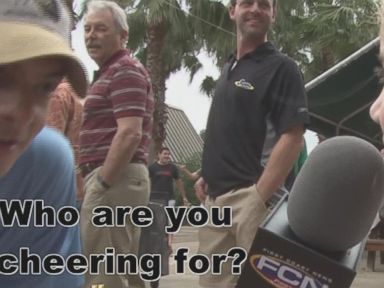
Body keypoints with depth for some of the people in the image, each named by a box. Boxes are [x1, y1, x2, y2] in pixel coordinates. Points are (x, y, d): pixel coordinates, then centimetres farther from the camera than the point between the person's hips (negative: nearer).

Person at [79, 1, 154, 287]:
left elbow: (130, 134, -20)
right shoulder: (111, 72, 22)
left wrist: (102, 182, -19)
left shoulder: (125, 70, -9)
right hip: (121, 179, 11)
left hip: (114, 179, -11)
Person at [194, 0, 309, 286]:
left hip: (247, 196, -8)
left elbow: (292, 138, -15)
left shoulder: (281, 67, -5)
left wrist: (258, 198, -20)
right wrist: (206, 175, 11)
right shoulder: (229, 68, 18)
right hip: (214, 197, 8)